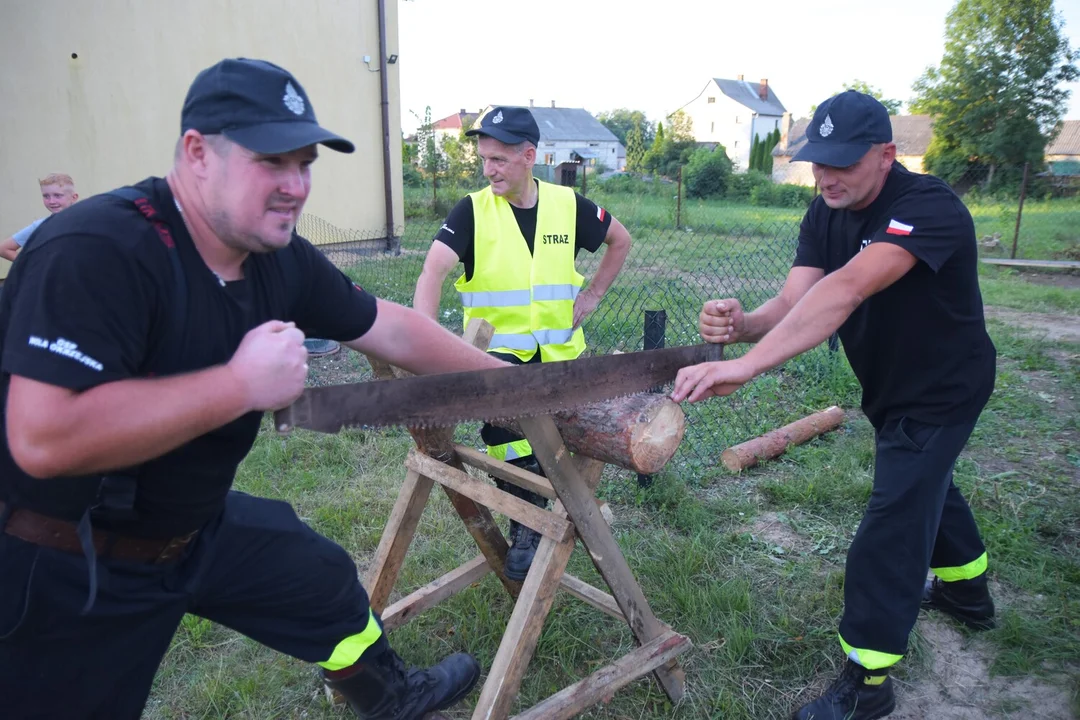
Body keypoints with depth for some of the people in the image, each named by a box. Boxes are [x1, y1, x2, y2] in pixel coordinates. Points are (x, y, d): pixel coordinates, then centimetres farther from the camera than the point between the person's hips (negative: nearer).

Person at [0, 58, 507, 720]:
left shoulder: (282, 261, -8)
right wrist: (242, 382, -33)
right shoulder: (96, 253, -30)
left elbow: (392, 330, 1)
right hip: (62, 567, -7)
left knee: (327, 583, 19)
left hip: (198, 526, 8)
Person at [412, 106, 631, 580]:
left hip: (559, 354, 3)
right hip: (498, 354, -2)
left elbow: (620, 241, 16)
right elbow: (434, 271, -23)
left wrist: (593, 294, 6)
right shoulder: (472, 211, -9)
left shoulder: (568, 205, -1)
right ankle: (527, 528, 13)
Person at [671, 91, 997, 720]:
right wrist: (742, 324, -46)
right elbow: (794, 302, -23)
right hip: (888, 386, 8)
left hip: (943, 390, -8)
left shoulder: (929, 207, -33)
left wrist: (747, 365, -60)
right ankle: (968, 591, 55)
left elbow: (845, 289, -50)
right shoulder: (826, 215, -10)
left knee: (889, 533, -7)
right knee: (923, 480, 28)